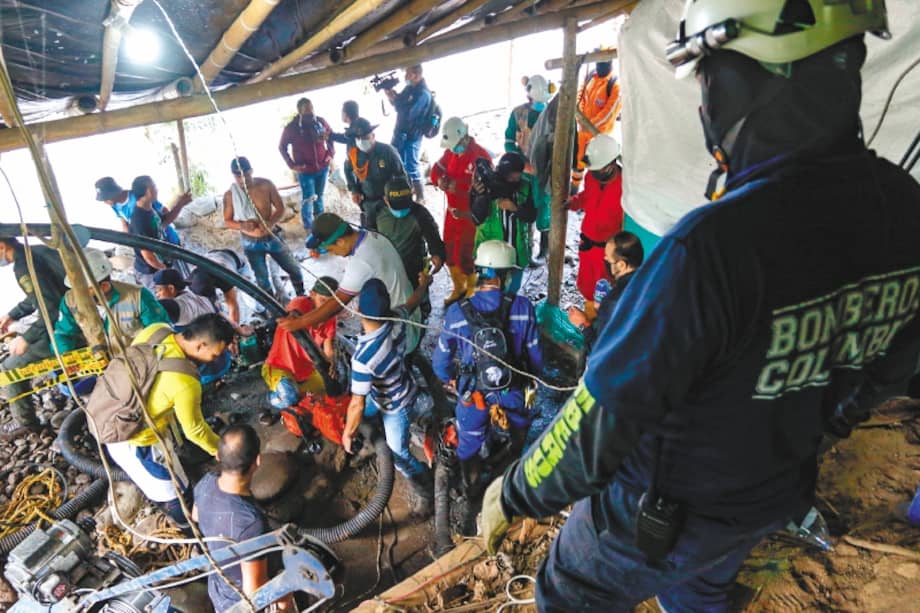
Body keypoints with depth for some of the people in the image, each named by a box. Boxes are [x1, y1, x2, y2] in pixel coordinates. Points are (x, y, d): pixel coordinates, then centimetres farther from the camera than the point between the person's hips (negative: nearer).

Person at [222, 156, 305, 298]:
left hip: (272, 237, 1)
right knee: (262, 279, 12)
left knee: (294, 269, 15)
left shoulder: (266, 185, -14)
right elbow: (227, 221, -5)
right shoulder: (230, 195, -13)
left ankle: (302, 297, 41)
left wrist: (271, 222, -28)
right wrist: (242, 225, -27)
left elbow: (281, 208, -8)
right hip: (251, 243, -1)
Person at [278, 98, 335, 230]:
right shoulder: (291, 128, -12)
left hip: (323, 167, 3)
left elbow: (331, 136, 12)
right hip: (305, 171, -3)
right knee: (308, 199, -2)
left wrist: (331, 153, 0)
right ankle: (309, 227, 14)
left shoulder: (320, 121, -6)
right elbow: (282, 147, -1)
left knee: (318, 196, 19)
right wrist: (292, 165, -10)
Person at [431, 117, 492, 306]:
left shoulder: (481, 156, -20)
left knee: (465, 256, -1)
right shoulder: (450, 151, 3)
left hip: (471, 215, -8)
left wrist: (456, 186, -27)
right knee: (448, 252, 16)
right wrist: (440, 180, -18)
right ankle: (459, 288, 38)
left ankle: (472, 293, 24)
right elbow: (437, 169, 5)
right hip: (452, 211, 8)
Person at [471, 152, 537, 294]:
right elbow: (477, 219, -17)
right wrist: (481, 196, -33)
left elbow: (531, 216, -2)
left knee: (512, 291, 20)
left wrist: (515, 208, -20)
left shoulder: (525, 185, -5)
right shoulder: (486, 185, -13)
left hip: (517, 251, 3)